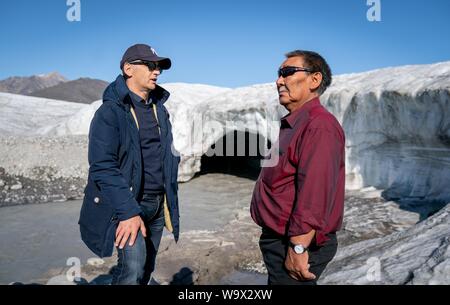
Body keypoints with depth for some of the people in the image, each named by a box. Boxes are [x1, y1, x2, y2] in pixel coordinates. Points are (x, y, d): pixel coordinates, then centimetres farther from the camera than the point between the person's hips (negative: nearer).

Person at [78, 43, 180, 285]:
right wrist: (128, 211, -24)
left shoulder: (159, 109, 11)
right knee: (133, 266, -20)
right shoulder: (110, 111, -10)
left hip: (157, 204, 6)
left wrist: (170, 205, 12)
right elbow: (103, 167, -17)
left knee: (146, 270, 13)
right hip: (125, 203, -6)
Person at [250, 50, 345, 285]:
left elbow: (315, 194, -28)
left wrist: (298, 248, -26)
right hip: (279, 240, 10)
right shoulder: (294, 125, 13)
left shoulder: (319, 125, -20)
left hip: (296, 245, -10)